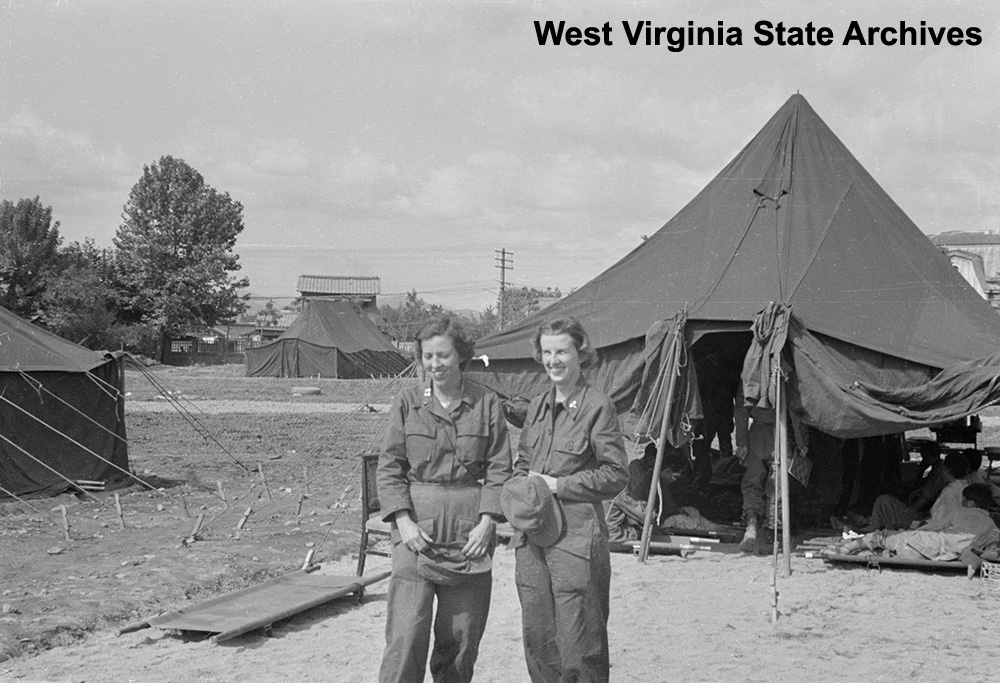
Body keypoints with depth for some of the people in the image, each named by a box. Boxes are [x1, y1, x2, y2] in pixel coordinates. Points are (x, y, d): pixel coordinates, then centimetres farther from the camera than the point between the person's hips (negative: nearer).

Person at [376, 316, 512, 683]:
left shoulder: (486, 403, 4)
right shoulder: (407, 402, 3)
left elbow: (499, 468, 4)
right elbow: (388, 467, 3)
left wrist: (487, 521, -7)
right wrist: (403, 521, -9)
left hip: (470, 531, 1)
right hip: (417, 528, -1)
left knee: (462, 636, 7)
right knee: (406, 635, -7)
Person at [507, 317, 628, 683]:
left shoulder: (597, 406, -7)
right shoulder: (537, 405, 13)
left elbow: (616, 474, -8)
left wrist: (559, 485, -11)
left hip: (576, 537, -6)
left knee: (578, 642, -2)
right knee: (537, 636, 12)